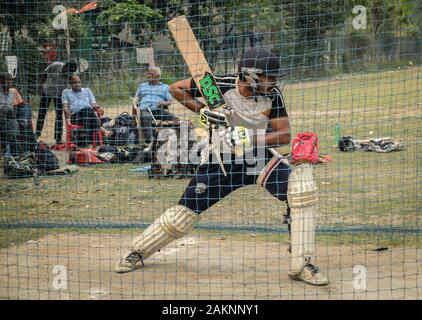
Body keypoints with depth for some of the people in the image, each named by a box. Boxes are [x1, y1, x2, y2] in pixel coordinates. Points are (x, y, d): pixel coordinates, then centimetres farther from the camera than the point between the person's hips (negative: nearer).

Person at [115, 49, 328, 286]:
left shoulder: (272, 95, -10)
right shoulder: (220, 86, -16)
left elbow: (285, 135, -13)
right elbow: (176, 88, -5)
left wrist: (249, 139, -26)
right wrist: (203, 110, -18)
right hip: (223, 161, -1)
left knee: (301, 187, -23)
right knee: (185, 213, -3)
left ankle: (301, 265, -17)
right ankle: (137, 252, 23)